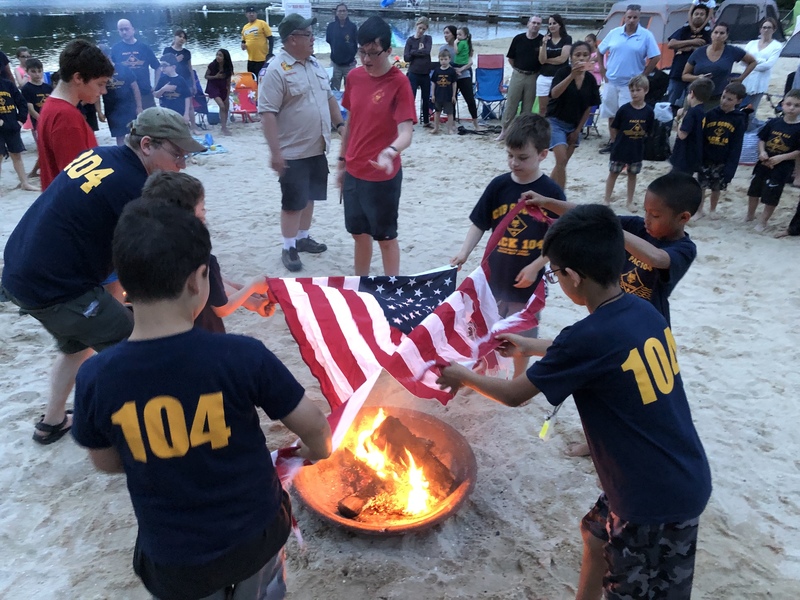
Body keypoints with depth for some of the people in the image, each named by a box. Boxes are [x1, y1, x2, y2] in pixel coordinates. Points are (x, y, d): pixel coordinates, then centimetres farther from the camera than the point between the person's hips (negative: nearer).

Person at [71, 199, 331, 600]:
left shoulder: (95, 379, -20)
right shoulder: (243, 356, -26)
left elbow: (105, 462, -2)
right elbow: (313, 425, -14)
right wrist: (317, 448, 10)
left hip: (173, 561, 2)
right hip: (256, 535, -1)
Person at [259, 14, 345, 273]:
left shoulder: (315, 64, 10)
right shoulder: (277, 70, -15)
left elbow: (329, 98, 20)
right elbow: (267, 113, -20)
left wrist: (340, 125, 13)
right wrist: (275, 151, -24)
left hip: (317, 149, 7)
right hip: (293, 152, -7)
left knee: (309, 197, 17)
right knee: (293, 202, 1)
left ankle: (302, 237, 32)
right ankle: (288, 248, 14)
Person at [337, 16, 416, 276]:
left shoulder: (399, 83, -16)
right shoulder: (354, 77, 3)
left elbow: (406, 133, -24)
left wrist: (390, 153, -45)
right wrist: (342, 162, 15)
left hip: (383, 177, -6)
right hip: (354, 172, 6)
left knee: (385, 237, 7)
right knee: (359, 233, 18)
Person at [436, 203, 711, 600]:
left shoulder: (589, 337, -27)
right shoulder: (643, 312, -3)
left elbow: (513, 395, -13)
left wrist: (463, 377, 5)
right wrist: (530, 346, 27)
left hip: (657, 498, -8)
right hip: (684, 478, 9)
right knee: (598, 534, 28)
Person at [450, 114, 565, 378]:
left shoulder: (551, 192, -11)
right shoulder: (498, 186, -4)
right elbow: (479, 224, 1)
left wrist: (535, 267, -16)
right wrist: (464, 252, -12)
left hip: (527, 280, -3)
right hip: (493, 275, 3)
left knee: (521, 336, 14)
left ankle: (518, 381, 34)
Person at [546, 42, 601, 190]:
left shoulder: (591, 80, -1)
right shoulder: (564, 71, -14)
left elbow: (588, 108, 5)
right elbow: (554, 94, -33)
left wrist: (578, 130, 1)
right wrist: (572, 75, -44)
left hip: (574, 126, 6)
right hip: (556, 122, -5)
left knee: (562, 163, 11)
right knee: (561, 161, -15)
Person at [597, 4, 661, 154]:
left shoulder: (646, 35, -6)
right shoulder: (614, 33, 2)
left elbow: (656, 57, -6)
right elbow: (600, 51, 14)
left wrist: (643, 75, -8)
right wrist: (602, 69, 7)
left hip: (631, 84, -3)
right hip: (611, 82, 4)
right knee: (611, 114, 11)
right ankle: (612, 142, 24)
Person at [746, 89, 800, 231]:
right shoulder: (774, 122, -3)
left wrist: (781, 157, -21)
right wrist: (762, 152, -12)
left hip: (782, 168, -4)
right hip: (763, 163, 4)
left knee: (771, 196, 4)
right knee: (754, 190, 17)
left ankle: (763, 221, 21)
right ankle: (750, 215, 37)